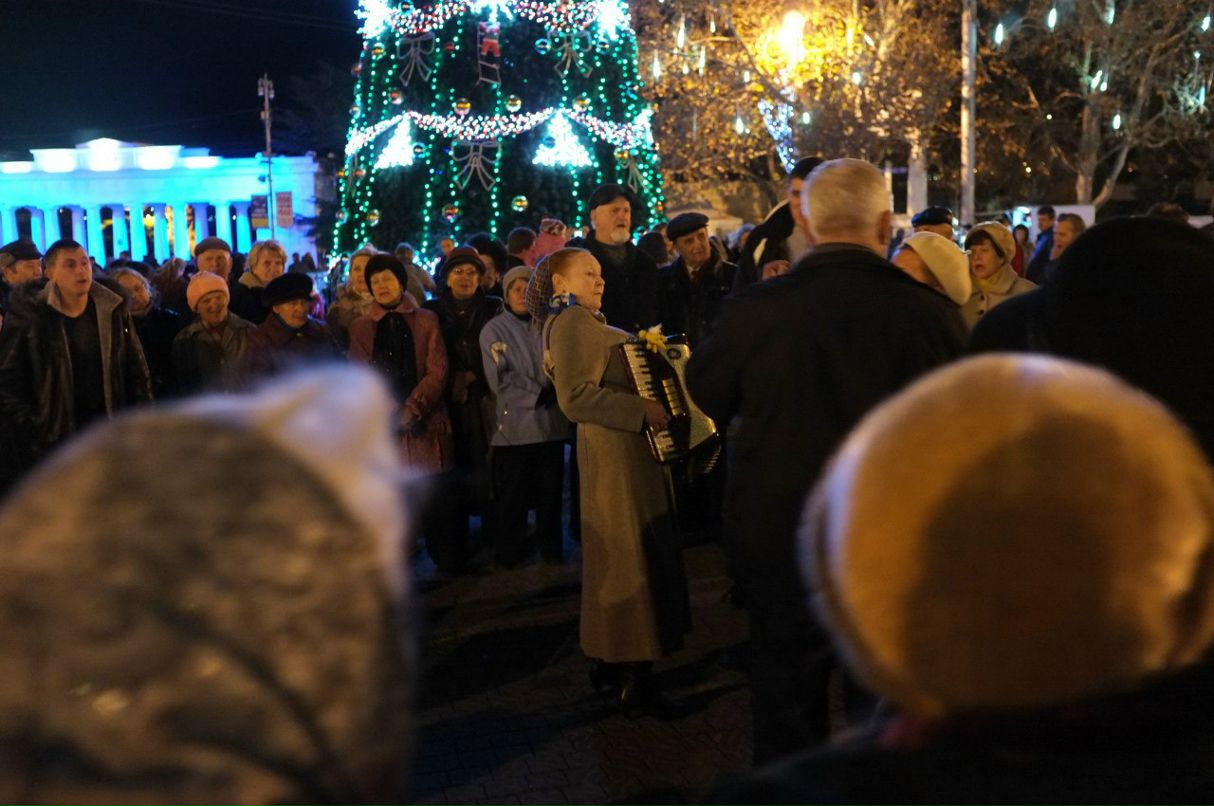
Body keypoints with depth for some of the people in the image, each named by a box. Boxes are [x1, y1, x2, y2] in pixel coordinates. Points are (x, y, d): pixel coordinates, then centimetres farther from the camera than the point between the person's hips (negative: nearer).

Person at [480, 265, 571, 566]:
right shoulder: (494, 330, 2)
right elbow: (501, 380, -7)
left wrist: (554, 392, -11)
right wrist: (539, 394, -12)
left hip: (551, 424, 3)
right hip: (515, 425, -3)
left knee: (550, 492, 8)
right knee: (514, 496, 4)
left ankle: (551, 549, 21)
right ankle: (510, 552, 16)